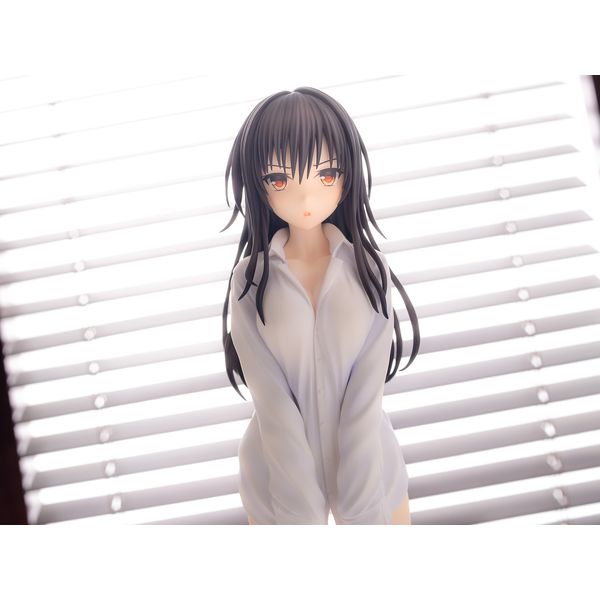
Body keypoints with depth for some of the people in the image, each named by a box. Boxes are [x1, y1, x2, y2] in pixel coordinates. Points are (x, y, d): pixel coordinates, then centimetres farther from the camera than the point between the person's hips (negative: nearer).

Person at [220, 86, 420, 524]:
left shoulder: (370, 268, -11)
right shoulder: (251, 278, -13)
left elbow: (365, 396, -17)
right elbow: (273, 406, -17)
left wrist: (358, 513, -19)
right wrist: (305, 515, -19)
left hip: (367, 462, 1)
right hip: (279, 471, 0)